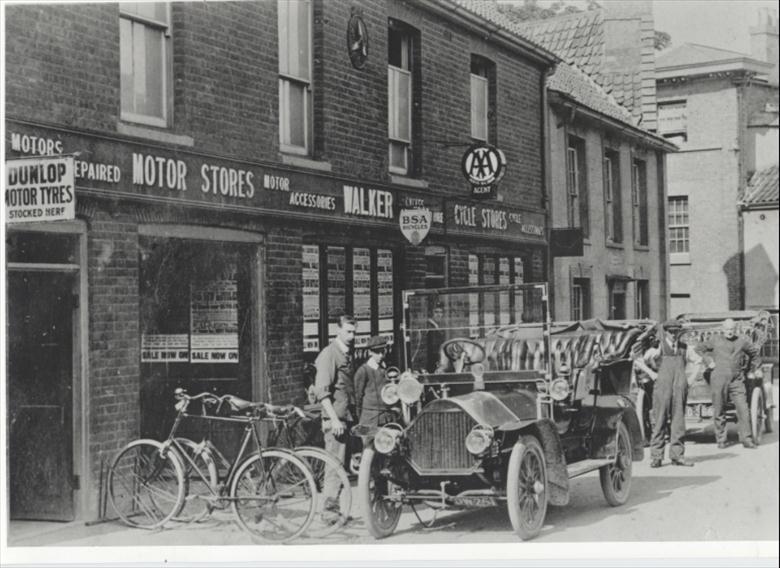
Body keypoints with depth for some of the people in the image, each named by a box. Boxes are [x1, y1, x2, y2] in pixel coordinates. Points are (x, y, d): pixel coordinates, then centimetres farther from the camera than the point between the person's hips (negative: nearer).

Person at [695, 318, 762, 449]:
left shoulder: (743, 341, 9)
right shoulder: (716, 339, 5)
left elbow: (754, 353, 27)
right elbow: (699, 348, 16)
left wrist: (752, 367, 27)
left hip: (737, 380, 1)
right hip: (719, 380, -1)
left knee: (743, 409, -7)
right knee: (719, 412, 2)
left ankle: (746, 438, 0)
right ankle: (721, 440, 12)